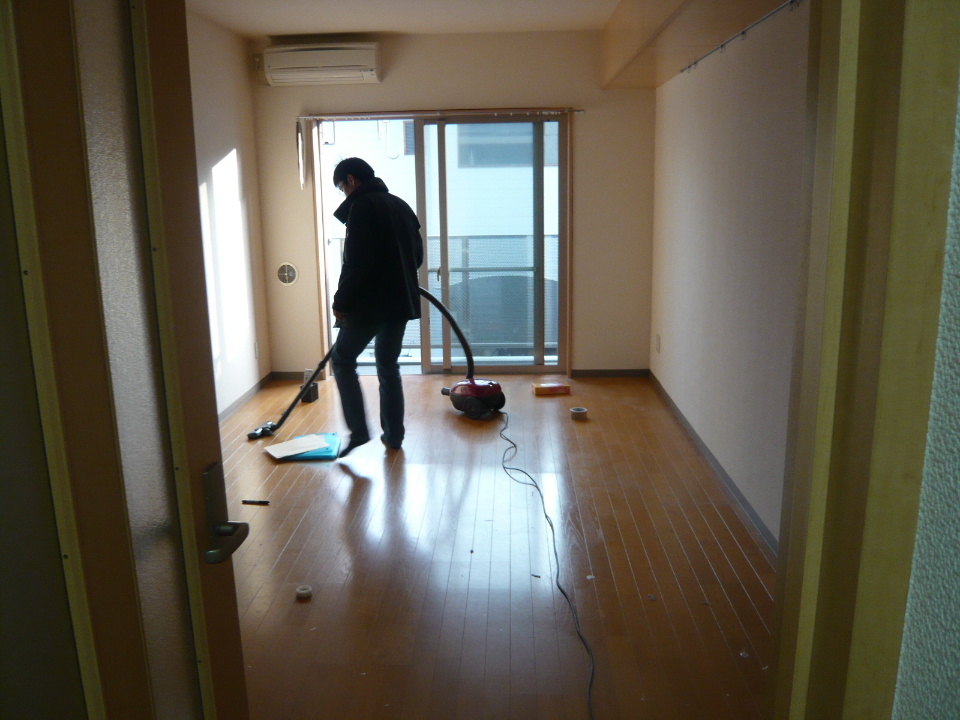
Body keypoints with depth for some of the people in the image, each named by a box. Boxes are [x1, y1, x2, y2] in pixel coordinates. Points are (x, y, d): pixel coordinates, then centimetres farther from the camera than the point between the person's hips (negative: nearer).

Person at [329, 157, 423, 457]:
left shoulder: (360, 206, -10)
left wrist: (341, 301, -10)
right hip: (401, 301, 8)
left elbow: (356, 261, -18)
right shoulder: (400, 205, 15)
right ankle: (394, 435, 18)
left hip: (370, 303, -7)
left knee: (342, 359, 7)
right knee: (389, 366, 15)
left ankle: (358, 431, -1)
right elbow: (417, 254, 18)